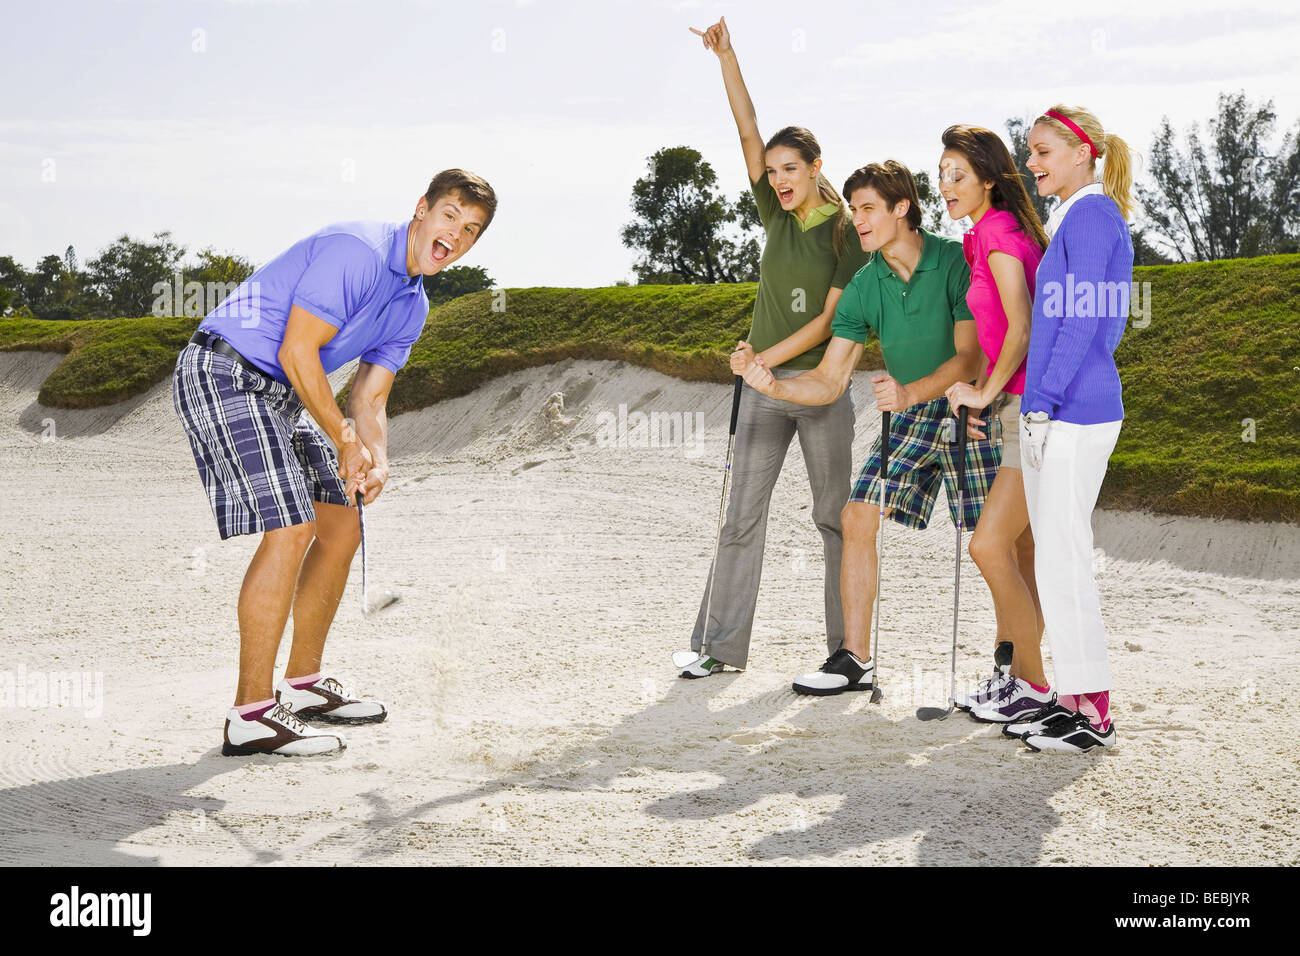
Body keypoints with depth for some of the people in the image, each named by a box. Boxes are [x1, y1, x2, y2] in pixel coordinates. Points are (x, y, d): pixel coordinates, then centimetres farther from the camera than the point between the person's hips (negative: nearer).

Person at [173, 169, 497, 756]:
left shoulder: (412, 306, 10)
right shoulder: (356, 251, -20)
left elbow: (368, 402, 9)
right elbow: (297, 352, -22)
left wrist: (377, 461, -12)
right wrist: (346, 441, -14)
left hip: (281, 394, 10)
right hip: (223, 372, -10)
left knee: (342, 528, 10)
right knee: (290, 529, -18)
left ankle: (303, 683, 23)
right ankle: (251, 715, -13)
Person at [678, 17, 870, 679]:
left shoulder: (847, 232, -4)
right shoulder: (776, 215, 7)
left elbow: (830, 317, -10)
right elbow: (748, 131, -1)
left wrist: (764, 358, -15)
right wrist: (725, 56, -8)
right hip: (763, 384, 4)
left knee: (834, 515, 3)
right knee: (742, 515, 2)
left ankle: (847, 645, 12)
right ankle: (720, 645, 6)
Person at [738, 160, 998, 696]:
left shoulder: (956, 262, -17)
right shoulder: (864, 286, -2)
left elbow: (969, 358, -21)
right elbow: (830, 381, -3)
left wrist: (910, 391, -35)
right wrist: (775, 386, -20)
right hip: (909, 414, 5)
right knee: (858, 516, -4)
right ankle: (856, 659, 4)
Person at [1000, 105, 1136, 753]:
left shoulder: (1093, 215, -10)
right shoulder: (1068, 219, 20)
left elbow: (1083, 324, -16)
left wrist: (1042, 406, -18)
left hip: (1073, 411, -10)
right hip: (1054, 409, 10)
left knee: (1062, 555, -8)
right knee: (1055, 554, 11)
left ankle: (1093, 713, -2)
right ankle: (1072, 698, 17)